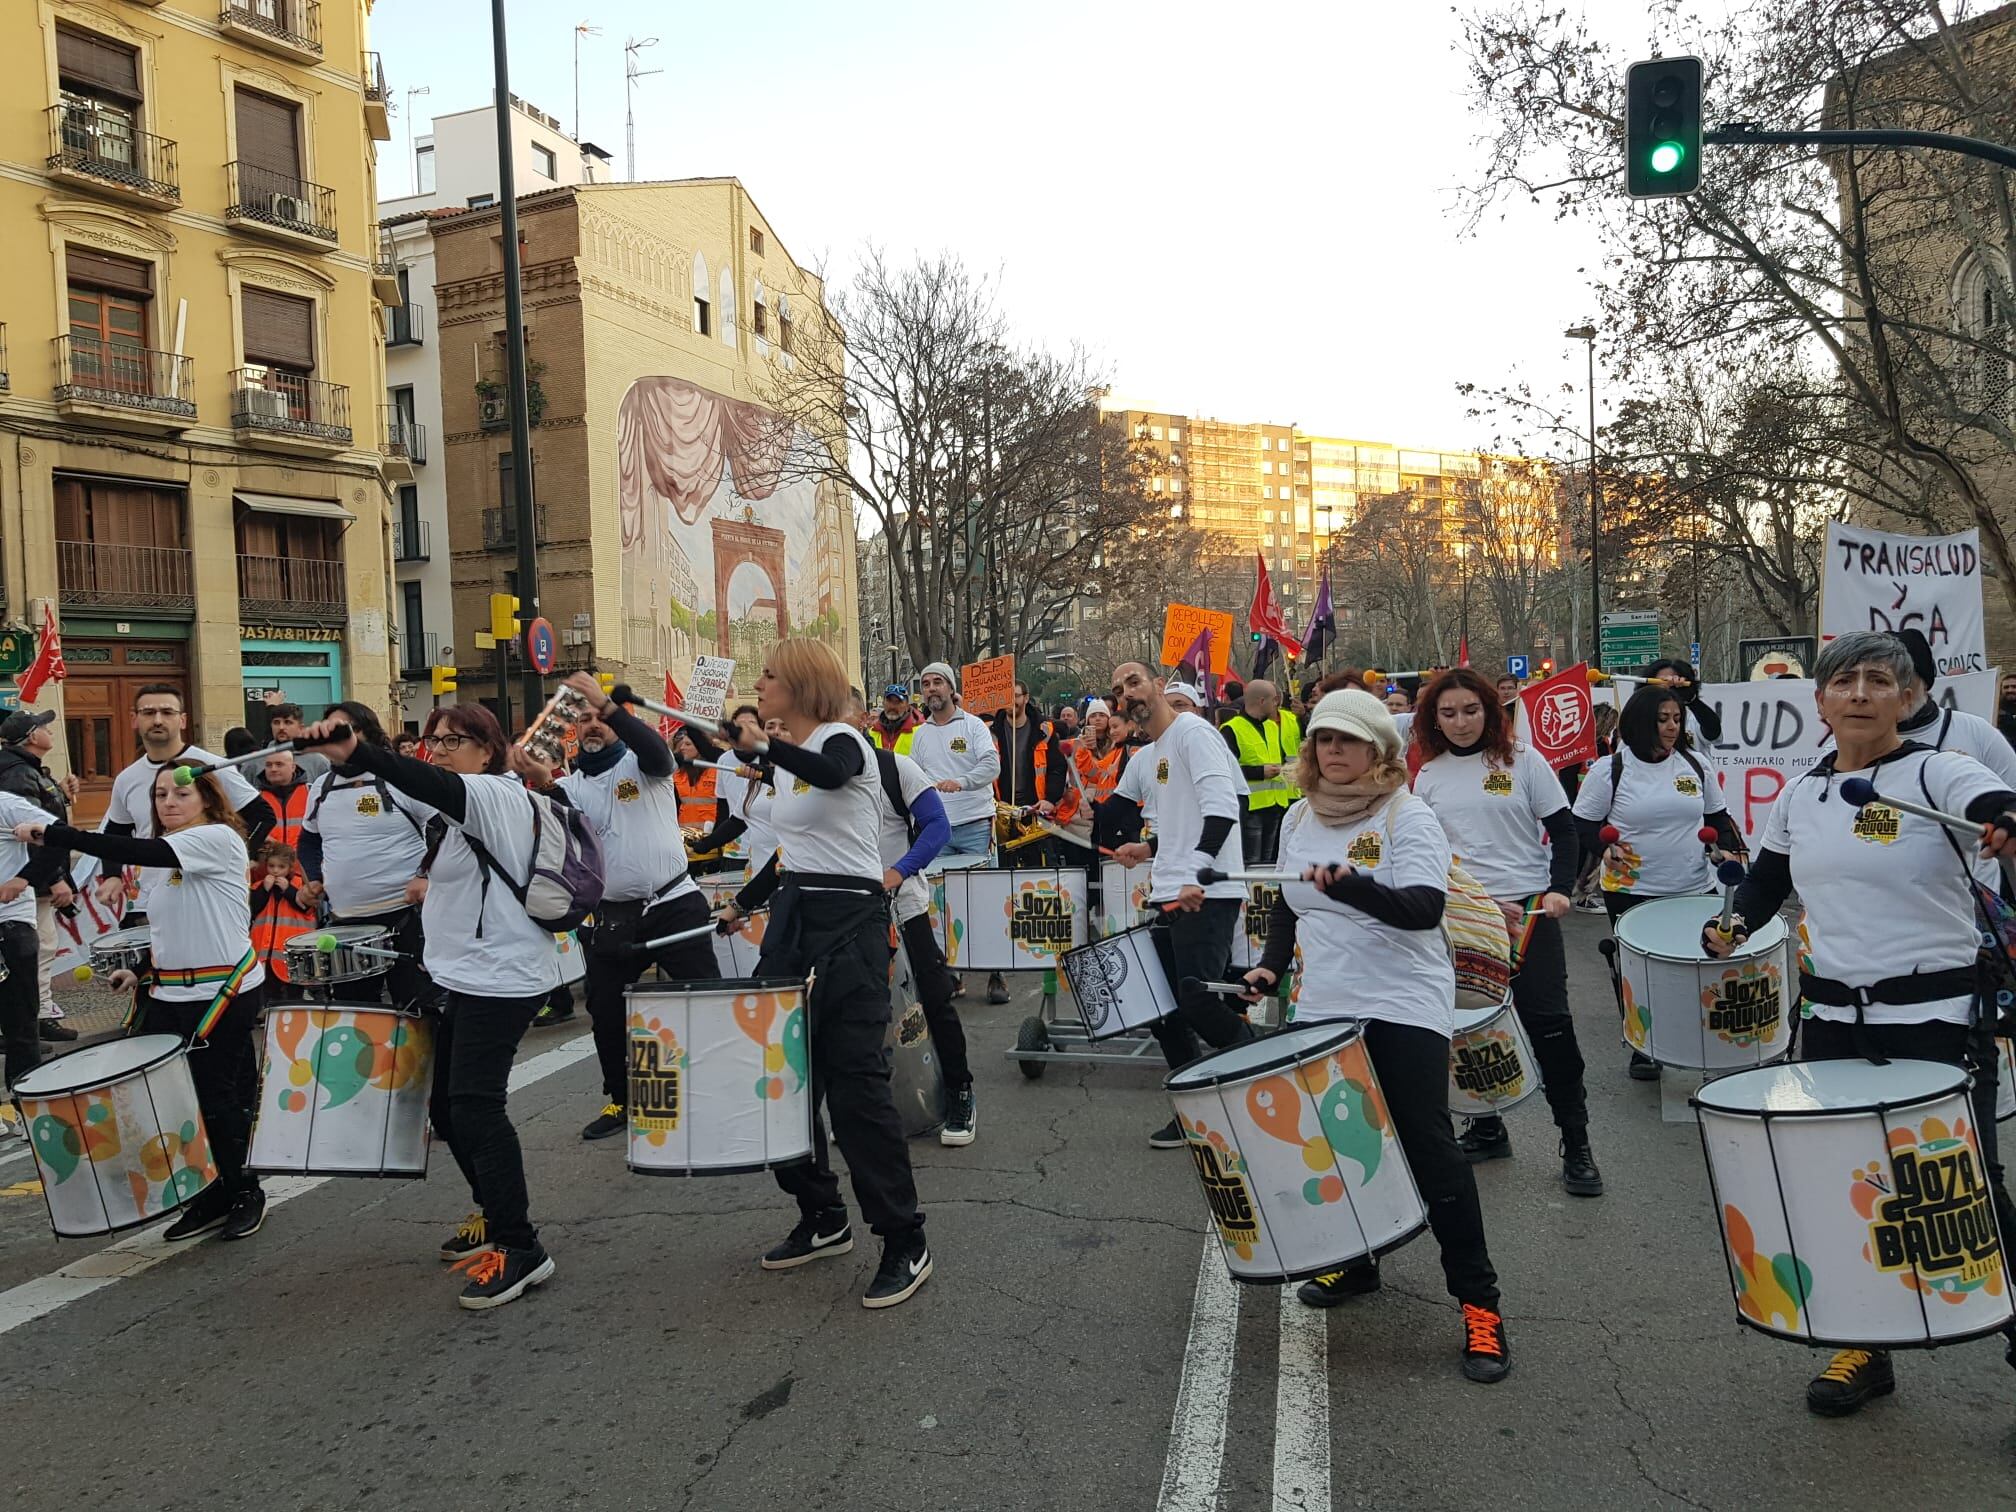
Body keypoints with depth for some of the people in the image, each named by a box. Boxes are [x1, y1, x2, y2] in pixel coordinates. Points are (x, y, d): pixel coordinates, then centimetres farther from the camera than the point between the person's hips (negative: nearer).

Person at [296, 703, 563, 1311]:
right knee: (446, 1105, 14)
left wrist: (355, 754, -49)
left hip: (500, 977, -11)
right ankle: (495, 1212, 30)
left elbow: (436, 788, -35)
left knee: (474, 1105, -15)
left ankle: (519, 1248, -9)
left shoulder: (496, 794, -14)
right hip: (468, 976, 11)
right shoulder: (467, 811, 18)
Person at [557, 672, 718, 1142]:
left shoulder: (642, 763, 0)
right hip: (613, 916, 5)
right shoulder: (573, 785, 10)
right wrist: (540, 782, -26)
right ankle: (620, 1100, 26)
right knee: (604, 1010, 10)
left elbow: (655, 747, -23)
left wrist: (606, 703, -34)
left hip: (674, 904, -4)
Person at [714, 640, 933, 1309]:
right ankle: (823, 1219, 24)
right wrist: (742, 904, 29)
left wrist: (764, 745, -49)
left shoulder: (842, 739, -10)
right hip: (793, 918, 9)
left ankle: (905, 1243, 2)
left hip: (849, 921, -8)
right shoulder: (787, 758, 15)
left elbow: (830, 774, -36)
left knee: (855, 1079, -9)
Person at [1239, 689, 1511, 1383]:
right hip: (1322, 1008, 6)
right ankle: (1354, 1262, 33)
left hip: (1404, 1008, -6)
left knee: (1428, 1149, -7)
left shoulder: (1409, 818, -11)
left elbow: (1424, 908, -25)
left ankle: (1478, 1303, 4)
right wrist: (1273, 964, 7)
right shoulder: (1299, 819, 9)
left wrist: (1349, 885, -40)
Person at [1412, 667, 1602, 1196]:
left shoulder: (1523, 760, -1)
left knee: (1549, 1024, -3)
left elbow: (1564, 831, -1)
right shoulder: (1429, 776, 6)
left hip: (1529, 910, -3)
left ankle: (1576, 1144, 7)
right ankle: (1487, 1128, 25)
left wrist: (1560, 889, -15)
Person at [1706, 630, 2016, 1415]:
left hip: (1937, 1019, -5)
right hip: (1833, 1021, 5)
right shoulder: (1798, 795, 7)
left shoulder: (1938, 773, -9)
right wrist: (1733, 925, 7)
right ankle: (1864, 1349, 29)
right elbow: (1767, 878, 22)